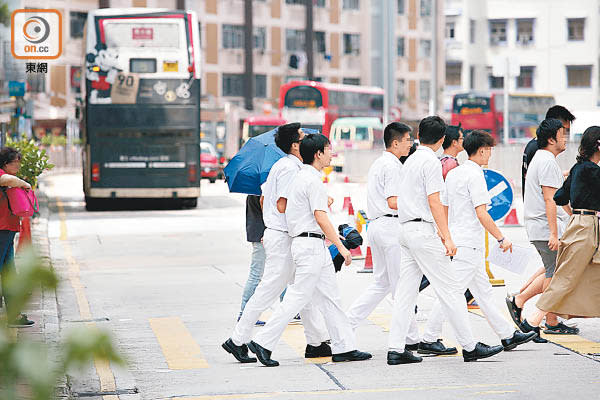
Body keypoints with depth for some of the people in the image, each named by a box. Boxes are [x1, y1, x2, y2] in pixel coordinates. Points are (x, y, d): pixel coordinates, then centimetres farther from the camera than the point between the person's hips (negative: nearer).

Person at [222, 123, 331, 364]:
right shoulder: (290, 168, -16)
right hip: (283, 238, -11)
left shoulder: (281, 165, 15)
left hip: (275, 233, 11)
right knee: (268, 290, -6)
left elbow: (264, 199, 20)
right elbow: (282, 206, -22)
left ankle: (316, 342, 16)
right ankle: (238, 341, -1)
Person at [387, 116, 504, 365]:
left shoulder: (410, 161, 17)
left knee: (405, 292, 7)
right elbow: (434, 201, -16)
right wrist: (447, 238, -16)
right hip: (422, 231, -9)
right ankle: (469, 347, -2)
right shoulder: (431, 161, -10)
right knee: (450, 289, -4)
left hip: (405, 230, 9)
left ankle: (396, 349, 4)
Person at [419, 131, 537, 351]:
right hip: (469, 244, -10)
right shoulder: (475, 175, -14)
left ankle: (508, 335, 19)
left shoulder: (453, 174, 13)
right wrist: (501, 239, -12)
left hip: (456, 239, 10)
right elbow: (481, 214, -19)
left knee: (484, 292, 13)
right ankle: (429, 339, -4)